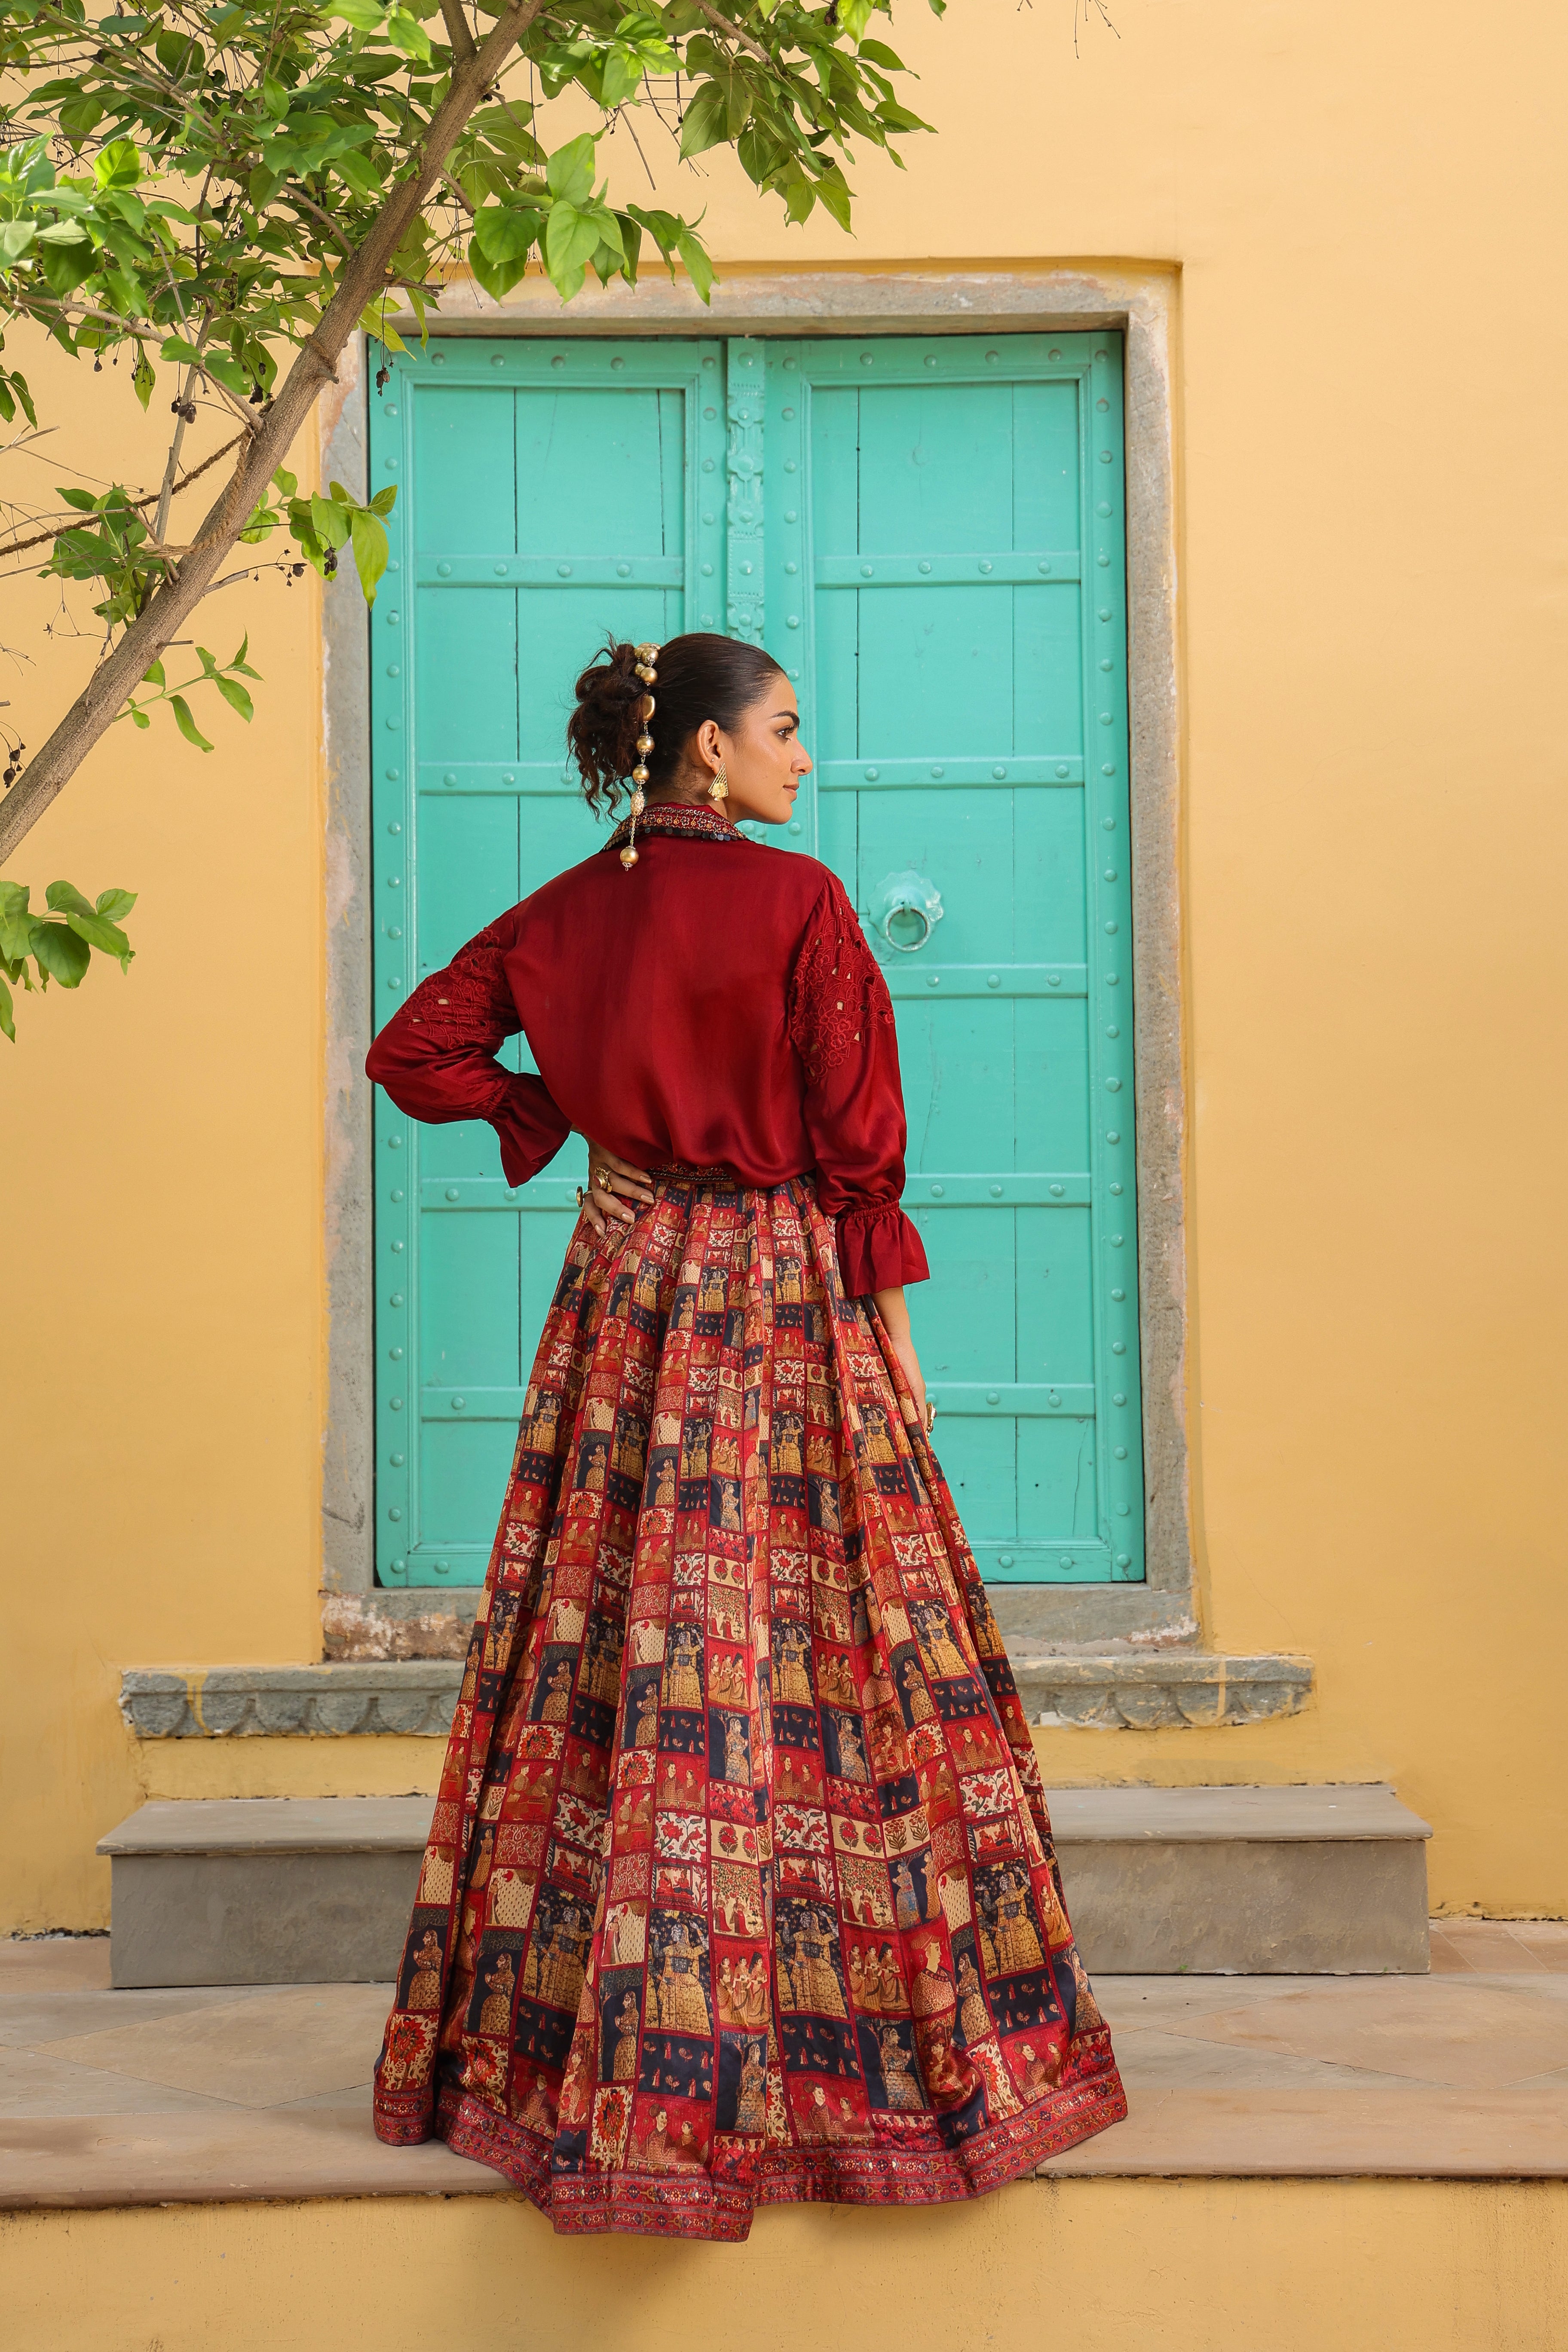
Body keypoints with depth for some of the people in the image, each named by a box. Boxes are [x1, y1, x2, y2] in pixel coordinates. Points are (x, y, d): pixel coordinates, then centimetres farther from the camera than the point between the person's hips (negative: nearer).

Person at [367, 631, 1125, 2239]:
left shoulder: (570, 912, 6)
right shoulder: (800, 904, -10)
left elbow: (414, 1052, 9)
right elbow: (856, 1139, -9)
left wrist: (548, 1116, 13)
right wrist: (889, 1322, -4)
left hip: (625, 1293, 5)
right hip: (781, 1302, -5)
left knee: (608, 1649, 9)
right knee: (809, 1654, -1)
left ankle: (558, 2045, 16)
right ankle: (860, 2050, 5)